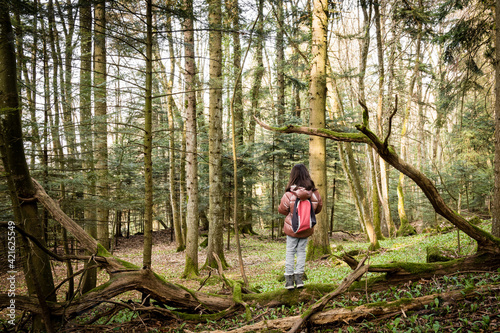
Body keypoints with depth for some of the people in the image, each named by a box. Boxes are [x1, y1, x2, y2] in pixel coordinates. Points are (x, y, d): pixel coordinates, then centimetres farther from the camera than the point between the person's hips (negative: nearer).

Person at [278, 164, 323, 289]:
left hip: (292, 228, -2)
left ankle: (289, 280, 13)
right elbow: (318, 208, 4)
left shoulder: (289, 195, -22)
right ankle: (299, 278, 17)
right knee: (301, 251, 16)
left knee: (290, 252, 11)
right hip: (307, 229, 2)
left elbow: (282, 210, -8)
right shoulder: (314, 194, -14)